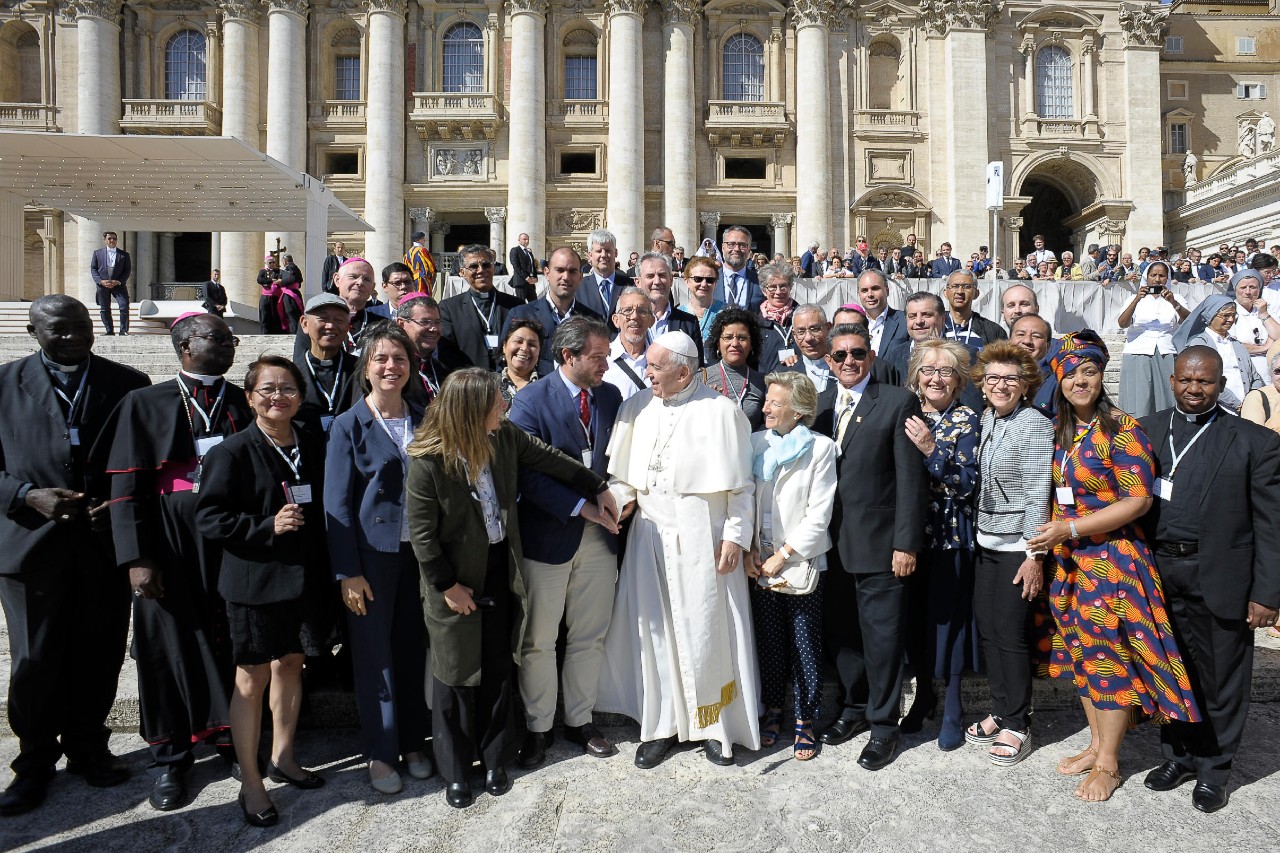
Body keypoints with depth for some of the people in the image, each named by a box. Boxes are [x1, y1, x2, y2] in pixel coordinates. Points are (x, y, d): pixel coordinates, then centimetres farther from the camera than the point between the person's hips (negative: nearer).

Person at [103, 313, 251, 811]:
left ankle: (231, 736, 30)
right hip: (171, 544, -1)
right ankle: (170, 757, 26)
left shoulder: (244, 404, 7)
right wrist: (137, 559, -9)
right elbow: (126, 487, -2)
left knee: (232, 641, 9)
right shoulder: (146, 404, 1)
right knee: (171, 645, 8)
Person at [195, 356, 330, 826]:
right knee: (252, 679, 5)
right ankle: (250, 783, 20)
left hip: (303, 577, 5)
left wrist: (324, 568, 5)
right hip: (254, 581, -5)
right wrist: (268, 527, -22)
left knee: (290, 664, 18)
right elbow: (209, 518, -11)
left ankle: (282, 756, 38)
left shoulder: (314, 447, 5)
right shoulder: (232, 452, -10)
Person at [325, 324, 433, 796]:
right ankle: (380, 752, 23)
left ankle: (413, 742, 28)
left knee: (414, 647, 11)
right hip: (372, 553, -3)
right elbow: (337, 503, -5)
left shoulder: (425, 419, 6)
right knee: (374, 652, 6)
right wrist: (348, 571, -10)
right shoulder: (349, 426, -4)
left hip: (419, 551, 3)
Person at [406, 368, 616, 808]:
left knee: (499, 671, 15)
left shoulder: (506, 437, -11)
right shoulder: (427, 462, -23)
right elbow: (422, 534, -16)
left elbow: (551, 459, 5)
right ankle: (455, 770, 31)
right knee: (456, 677, 11)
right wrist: (447, 586, -12)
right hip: (456, 582, -4)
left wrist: (598, 488, 11)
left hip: (500, 573, 4)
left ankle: (494, 759, 35)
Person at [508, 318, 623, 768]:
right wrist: (581, 507, -19)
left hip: (599, 534, 5)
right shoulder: (531, 401, -11)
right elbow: (528, 474, -17)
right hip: (548, 535, -4)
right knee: (538, 641, 9)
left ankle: (580, 720, 33)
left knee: (590, 637, 15)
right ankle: (537, 727, 28)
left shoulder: (610, 395, 5)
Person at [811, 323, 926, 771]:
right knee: (839, 632, 16)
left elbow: (911, 478, -9)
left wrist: (906, 542, -12)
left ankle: (883, 724, 22)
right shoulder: (819, 402, 8)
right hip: (831, 541, 5)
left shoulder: (898, 402, -6)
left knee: (881, 636, 5)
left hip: (878, 542, -5)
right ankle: (853, 707, 36)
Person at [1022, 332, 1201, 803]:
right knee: (1084, 651, 14)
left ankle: (1108, 764, 16)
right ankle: (1096, 744, 30)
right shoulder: (1058, 431, 8)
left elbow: (1138, 500, -17)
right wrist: (1054, 538, 8)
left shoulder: (1121, 428, -13)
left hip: (1112, 556, -7)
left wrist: (1070, 528, -19)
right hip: (1070, 559, 7)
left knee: (1109, 654, 2)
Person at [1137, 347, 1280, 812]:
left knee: (1220, 679, 9)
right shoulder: (1145, 430, 5)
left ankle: (1212, 768, 27)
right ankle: (1178, 755, 32)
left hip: (1219, 578, -2)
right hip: (1158, 575, 2)